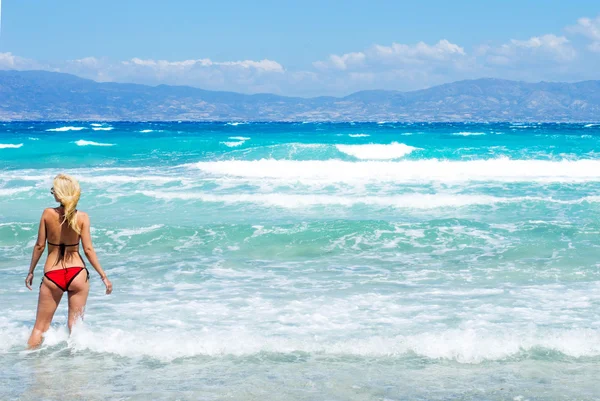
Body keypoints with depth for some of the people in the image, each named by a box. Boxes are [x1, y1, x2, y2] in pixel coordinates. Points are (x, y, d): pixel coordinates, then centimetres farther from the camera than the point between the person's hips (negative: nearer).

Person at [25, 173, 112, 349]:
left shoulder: (48, 214, -6)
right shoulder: (82, 217, -6)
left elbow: (39, 246, -2)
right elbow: (88, 250, -8)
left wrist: (31, 272, 11)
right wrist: (104, 276, -1)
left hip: (52, 275, 0)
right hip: (77, 273, 0)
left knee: (40, 327, 9)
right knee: (75, 325, 14)